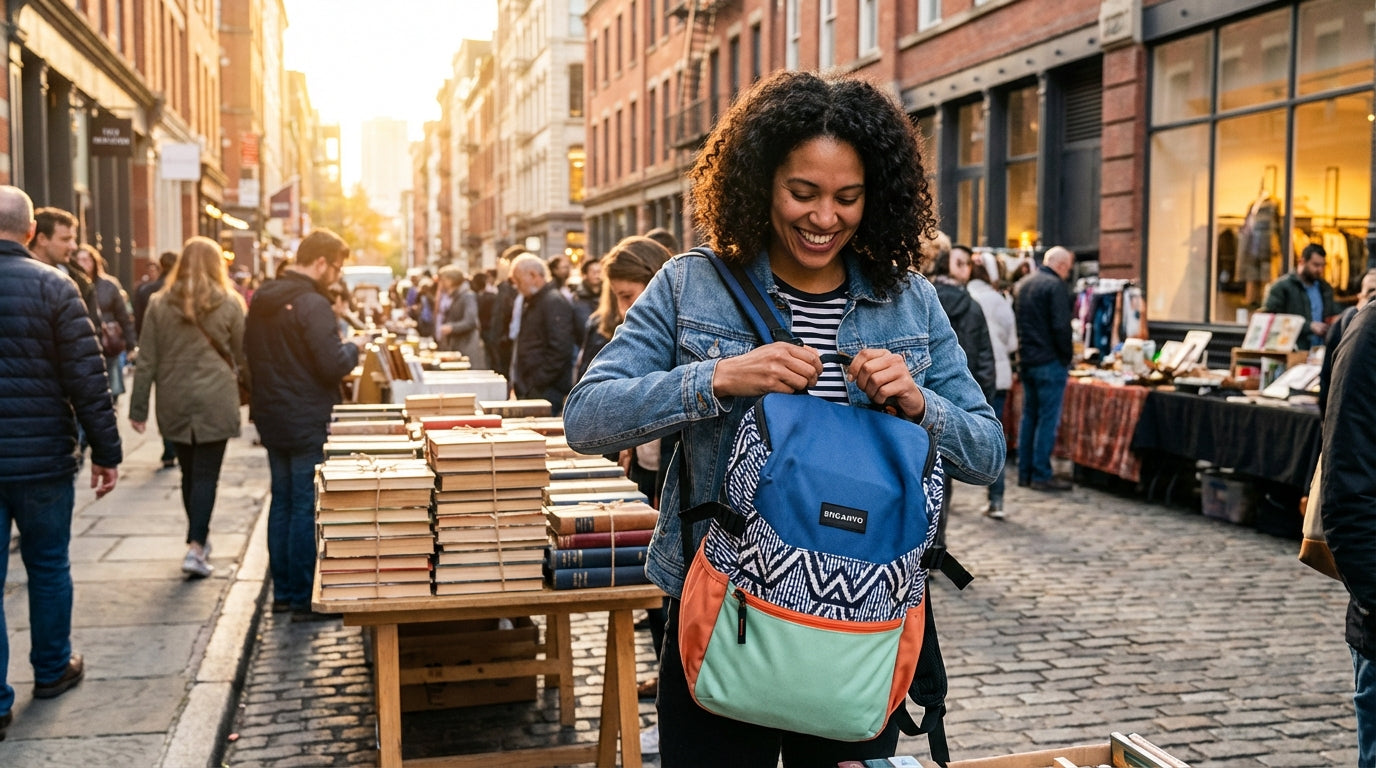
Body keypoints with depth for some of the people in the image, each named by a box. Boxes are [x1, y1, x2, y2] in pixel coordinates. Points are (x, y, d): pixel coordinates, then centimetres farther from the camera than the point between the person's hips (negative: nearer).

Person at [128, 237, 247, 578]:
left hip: (174, 403, 3)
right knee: (206, 475, 0)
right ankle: (195, 549, -9)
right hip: (215, 402, -3)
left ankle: (199, 539, 28)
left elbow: (147, 361, 2)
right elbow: (243, 356, 3)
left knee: (189, 473, 16)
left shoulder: (159, 304, 2)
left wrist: (138, 408, 5)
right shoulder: (229, 304, -3)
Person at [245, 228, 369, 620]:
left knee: (282, 503, 15)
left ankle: (282, 591, 21)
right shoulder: (311, 304, -19)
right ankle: (303, 599, 4)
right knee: (307, 507, -2)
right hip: (308, 422, -8)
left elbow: (250, 354, 19)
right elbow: (332, 366, -22)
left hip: (271, 419, 8)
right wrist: (353, 347, -5)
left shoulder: (261, 299, 8)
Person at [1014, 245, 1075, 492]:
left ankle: (1024, 472, 16)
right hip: (1049, 361, -8)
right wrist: (1067, 356, -7)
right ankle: (1041, 475, -2)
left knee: (1029, 416, 13)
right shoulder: (1055, 286, -12)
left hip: (1025, 360, 8)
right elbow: (1061, 327, -19)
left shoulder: (1023, 284, 14)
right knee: (1048, 419, -3)